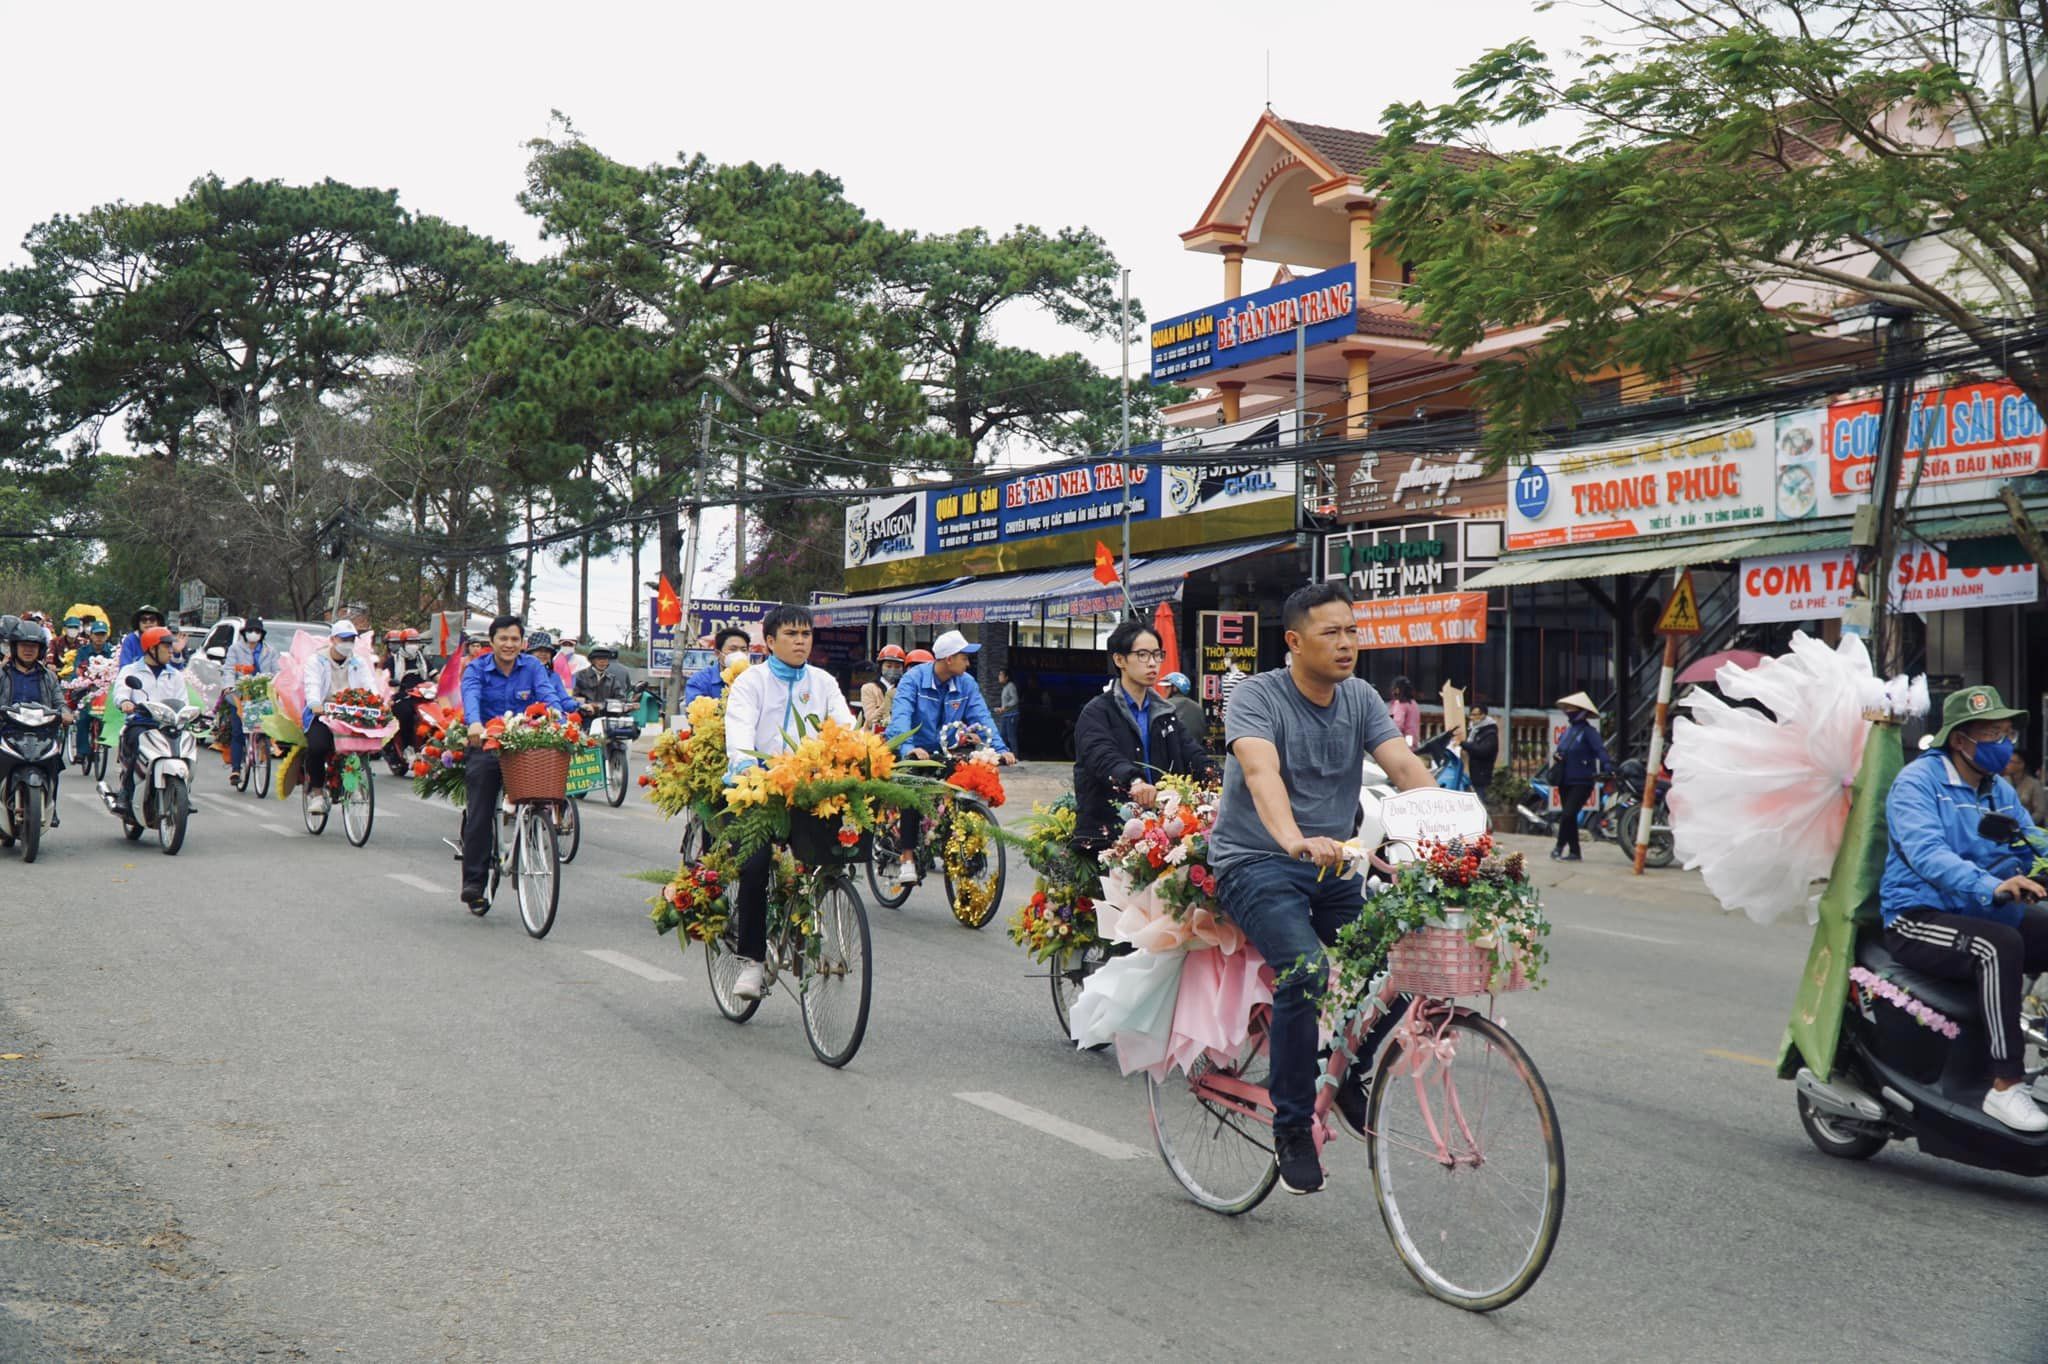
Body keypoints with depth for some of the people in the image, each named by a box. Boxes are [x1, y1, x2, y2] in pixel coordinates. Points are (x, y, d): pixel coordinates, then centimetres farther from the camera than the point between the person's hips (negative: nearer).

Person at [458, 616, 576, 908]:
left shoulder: (533, 667, 4)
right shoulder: (476, 670, -1)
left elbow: (548, 695, -11)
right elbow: (471, 697, -20)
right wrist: (475, 723, -42)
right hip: (485, 748, -1)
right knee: (479, 816, -2)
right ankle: (473, 881, 3)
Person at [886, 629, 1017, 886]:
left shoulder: (966, 684, 0)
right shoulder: (914, 679, -13)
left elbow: (981, 718, -7)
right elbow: (900, 716, -27)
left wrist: (1000, 748, -25)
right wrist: (909, 748, -46)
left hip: (946, 755, 4)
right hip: (915, 754, -4)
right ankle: (907, 857, -21)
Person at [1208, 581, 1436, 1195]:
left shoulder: (1361, 699, 5)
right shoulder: (1256, 696, -11)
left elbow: (1405, 764, -8)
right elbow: (1261, 772, -29)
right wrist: (1294, 839, -48)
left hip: (1331, 865, 6)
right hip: (1256, 863, -5)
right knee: (1306, 969, -28)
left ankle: (1352, 1073, 14)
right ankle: (1292, 1126, -12)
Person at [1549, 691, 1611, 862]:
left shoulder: (1589, 731, -11)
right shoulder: (1569, 729, 14)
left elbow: (1600, 749, -24)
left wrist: (1608, 767, -38)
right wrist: (1554, 770, 13)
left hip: (1581, 782, -8)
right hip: (1565, 782, 8)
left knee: (1568, 814, -15)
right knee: (1569, 817, 11)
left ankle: (1559, 847, -3)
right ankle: (1574, 851, 18)